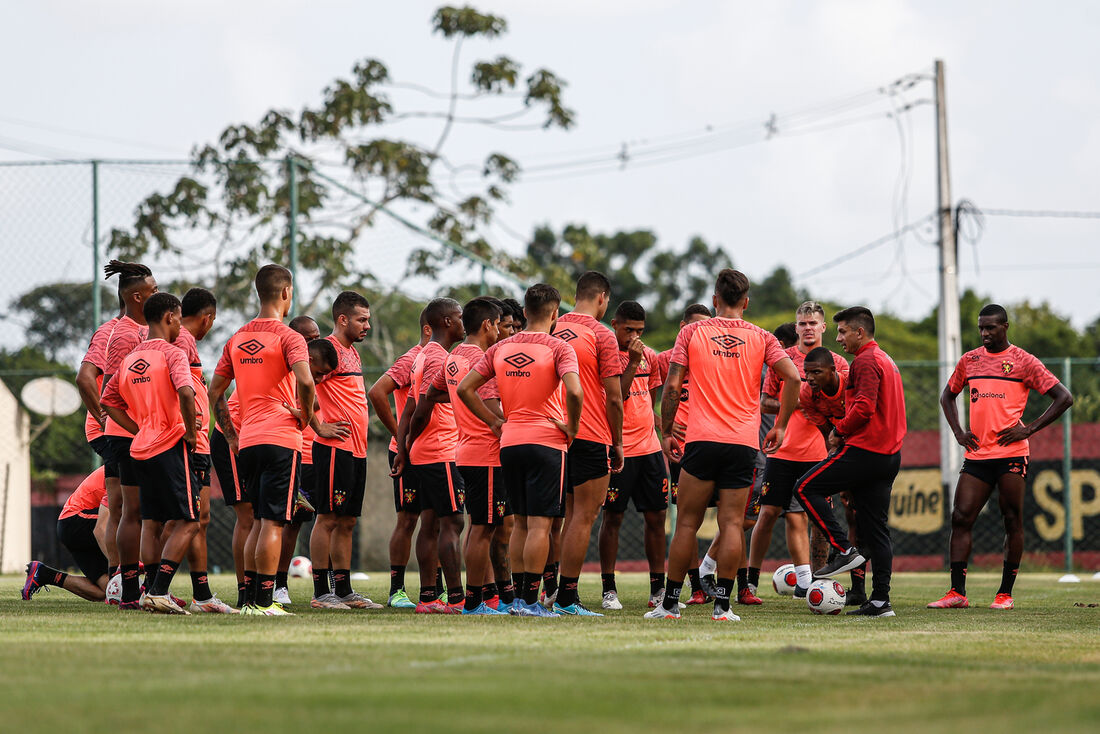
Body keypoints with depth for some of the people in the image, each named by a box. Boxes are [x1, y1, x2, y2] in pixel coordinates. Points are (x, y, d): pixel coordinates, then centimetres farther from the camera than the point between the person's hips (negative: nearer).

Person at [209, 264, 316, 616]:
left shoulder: (237, 339, 13)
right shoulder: (288, 337, -7)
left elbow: (214, 391, 17)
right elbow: (305, 380, -25)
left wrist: (232, 434, 19)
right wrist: (305, 416, -8)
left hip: (248, 441, 6)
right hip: (282, 439, -6)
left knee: (259, 522, 15)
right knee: (273, 523, -6)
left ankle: (250, 600, 13)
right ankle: (264, 601, -9)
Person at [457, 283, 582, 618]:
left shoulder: (501, 348, 9)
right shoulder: (558, 348, -7)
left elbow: (464, 388, 9)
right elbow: (575, 392, -23)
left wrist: (495, 422, 12)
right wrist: (571, 427, -8)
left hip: (509, 443, 5)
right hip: (546, 442, -5)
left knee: (521, 523, 14)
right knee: (540, 524, -5)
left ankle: (519, 596, 14)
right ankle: (529, 600, -8)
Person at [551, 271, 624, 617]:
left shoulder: (552, 331, 9)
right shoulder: (602, 335, -8)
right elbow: (614, 397, -9)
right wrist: (617, 443, 1)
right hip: (592, 437, -6)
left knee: (570, 515, 14)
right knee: (584, 516, -4)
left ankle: (560, 593, 12)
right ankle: (566, 597, -7)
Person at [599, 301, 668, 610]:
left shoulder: (649, 356, 12)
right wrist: (632, 363, -21)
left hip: (649, 447, 6)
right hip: (619, 450, -6)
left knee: (655, 516, 6)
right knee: (612, 517, -1)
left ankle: (658, 589, 11)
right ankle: (609, 589, 4)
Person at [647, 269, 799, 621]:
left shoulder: (691, 332, 4)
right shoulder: (760, 337, 6)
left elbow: (672, 387, 0)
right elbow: (792, 377, -5)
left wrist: (666, 433, 9)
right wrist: (780, 426, 5)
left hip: (701, 440, -1)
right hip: (744, 443, 1)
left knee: (687, 522, 5)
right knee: (732, 524, 1)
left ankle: (670, 603, 7)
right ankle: (722, 605, -3)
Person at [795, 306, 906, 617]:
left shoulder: (866, 361, -10)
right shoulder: (887, 361, 22)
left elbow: (864, 408, -21)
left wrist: (839, 430, -6)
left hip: (864, 451, -10)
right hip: (890, 454, 10)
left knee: (806, 488, -2)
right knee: (875, 527, 7)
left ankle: (843, 550, -8)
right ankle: (880, 601, 2)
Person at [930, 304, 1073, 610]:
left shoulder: (1022, 361, -1)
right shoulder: (969, 360, 13)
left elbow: (1063, 398, -2)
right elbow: (948, 396, 29)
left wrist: (1029, 429, -8)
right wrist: (958, 431, 12)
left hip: (1011, 454, -4)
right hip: (976, 455, 4)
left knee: (1012, 521, 0)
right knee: (961, 518, -4)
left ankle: (1005, 594, 5)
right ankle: (957, 593, -3)